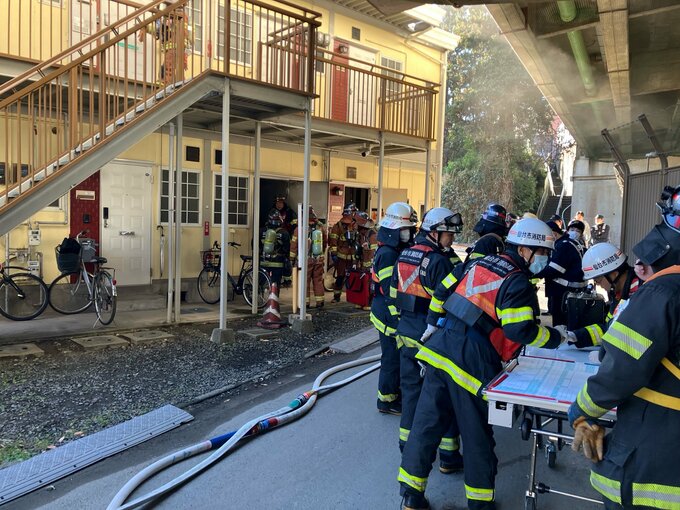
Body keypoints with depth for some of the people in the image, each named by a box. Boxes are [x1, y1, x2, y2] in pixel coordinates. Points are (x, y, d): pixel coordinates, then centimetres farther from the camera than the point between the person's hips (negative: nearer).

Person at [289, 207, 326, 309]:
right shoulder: (320, 227, 3)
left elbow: (294, 245, -5)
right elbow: (324, 243, 15)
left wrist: (292, 259, 4)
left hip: (306, 259, -4)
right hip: (319, 259, 4)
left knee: (305, 281, 4)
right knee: (318, 280, 12)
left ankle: (305, 302, 7)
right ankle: (320, 302, 16)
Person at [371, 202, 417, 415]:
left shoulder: (401, 250, 12)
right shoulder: (387, 254, -20)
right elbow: (389, 291, -23)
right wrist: (399, 321, -22)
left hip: (399, 314, 10)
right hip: (390, 316, -10)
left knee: (399, 356, 19)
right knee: (392, 358, 1)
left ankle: (397, 394, 34)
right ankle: (387, 401, 16)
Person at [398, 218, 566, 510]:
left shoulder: (480, 262, 16)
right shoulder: (518, 283, -7)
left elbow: (445, 293, 21)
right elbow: (521, 331, -13)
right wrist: (557, 338, 1)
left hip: (441, 347, 7)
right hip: (472, 362, -7)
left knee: (427, 422, 11)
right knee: (477, 433, 11)